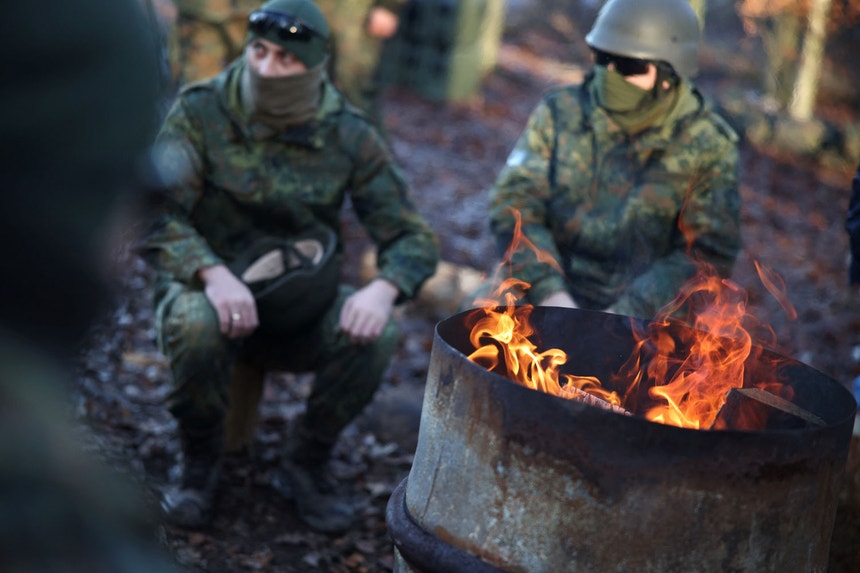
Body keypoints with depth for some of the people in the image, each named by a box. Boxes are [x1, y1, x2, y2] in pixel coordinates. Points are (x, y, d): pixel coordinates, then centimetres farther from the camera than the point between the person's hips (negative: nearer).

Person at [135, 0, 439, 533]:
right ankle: (200, 462, -6)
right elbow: (155, 213, -21)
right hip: (209, 286, -2)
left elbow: (413, 236, -7)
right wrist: (212, 274, -40)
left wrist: (383, 289, -30)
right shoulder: (201, 111, -12)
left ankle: (308, 465, -1)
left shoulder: (350, 136, -7)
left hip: (303, 306, 2)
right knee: (197, 324, -35)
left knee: (376, 335, -26)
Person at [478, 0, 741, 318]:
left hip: (640, 308, -2)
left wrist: (627, 316, -19)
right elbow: (514, 201, -4)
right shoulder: (560, 112, 2)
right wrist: (548, 292, -18)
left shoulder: (708, 146, -4)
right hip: (543, 289, 2)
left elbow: (708, 254, -7)